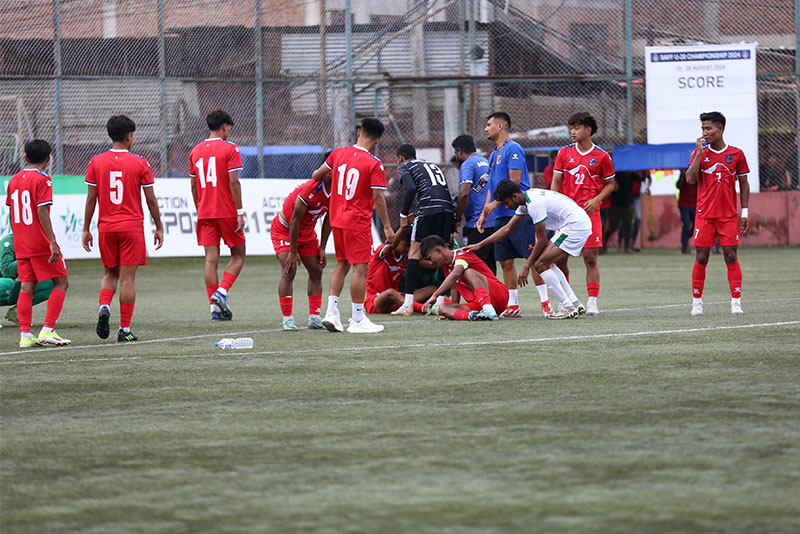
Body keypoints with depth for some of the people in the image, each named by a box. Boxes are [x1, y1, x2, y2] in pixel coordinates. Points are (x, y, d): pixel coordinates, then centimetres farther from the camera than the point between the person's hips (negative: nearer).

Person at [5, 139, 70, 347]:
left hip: (21, 244, 7)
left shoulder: (13, 180, 11)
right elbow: (42, 213, -19)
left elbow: (11, 213, 15)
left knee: (26, 287, 7)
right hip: (40, 243, -7)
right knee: (61, 283, 2)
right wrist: (53, 242, -21)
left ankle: (25, 335, 1)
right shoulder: (42, 180, -11)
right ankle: (48, 330, -8)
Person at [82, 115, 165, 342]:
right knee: (127, 278, 1)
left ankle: (104, 306, -10)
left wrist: (86, 229, 9)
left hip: (106, 227, 2)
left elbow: (91, 198, 2)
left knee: (110, 273, 17)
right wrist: (159, 228, 9)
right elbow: (151, 199, -1)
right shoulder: (140, 163, -4)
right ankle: (125, 329, 1)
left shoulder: (96, 162, 1)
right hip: (132, 227, -2)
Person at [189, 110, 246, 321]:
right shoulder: (230, 149, -7)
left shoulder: (196, 151, 11)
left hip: (205, 214, 5)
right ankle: (222, 292, -12)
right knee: (238, 256, 8)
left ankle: (215, 308, 1)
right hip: (227, 212, -5)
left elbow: (193, 185, 13)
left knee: (211, 259, 3)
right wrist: (240, 212, -11)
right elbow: (233, 182, -13)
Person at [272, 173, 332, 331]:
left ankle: (314, 318, 5)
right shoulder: (311, 189, -33)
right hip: (284, 229, -8)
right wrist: (293, 252, -23)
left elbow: (328, 220, 3)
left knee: (316, 271, 2)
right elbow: (295, 220, -28)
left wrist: (322, 248, 1)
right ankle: (287, 318, -15)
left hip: (307, 232, 8)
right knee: (289, 271, -18)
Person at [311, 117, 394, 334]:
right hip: (358, 221, -7)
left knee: (342, 265, 18)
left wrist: (316, 177, 43)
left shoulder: (339, 153, 4)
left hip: (337, 219, 7)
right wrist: (387, 227, -8)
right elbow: (378, 197, -15)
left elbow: (318, 174, 19)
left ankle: (331, 312, 11)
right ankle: (358, 320, 0)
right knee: (360, 268, -2)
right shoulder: (374, 164, -13)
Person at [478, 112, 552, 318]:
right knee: (506, 261, 7)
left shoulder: (513, 149, -8)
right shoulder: (494, 154, 19)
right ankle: (513, 305, 10)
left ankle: (545, 302, -7)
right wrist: (484, 214, 16)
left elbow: (514, 181, -14)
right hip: (501, 216, 9)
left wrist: (495, 204, -14)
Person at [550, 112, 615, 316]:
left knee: (590, 258, -4)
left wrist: (596, 200, -7)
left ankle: (592, 302, -1)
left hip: (589, 212, -2)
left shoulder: (601, 156, 2)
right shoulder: (564, 153, 7)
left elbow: (610, 184, 10)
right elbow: (556, 182, 9)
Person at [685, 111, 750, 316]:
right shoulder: (699, 153, 3)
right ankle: (697, 302, 7)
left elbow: (744, 184, 9)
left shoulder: (736, 154, 3)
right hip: (705, 214, 0)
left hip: (729, 215, 0)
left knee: (731, 256, -3)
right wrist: (700, 153, -13)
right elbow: (690, 179, -8)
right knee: (701, 258, 0)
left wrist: (744, 212, 4)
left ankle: (736, 302, 0)